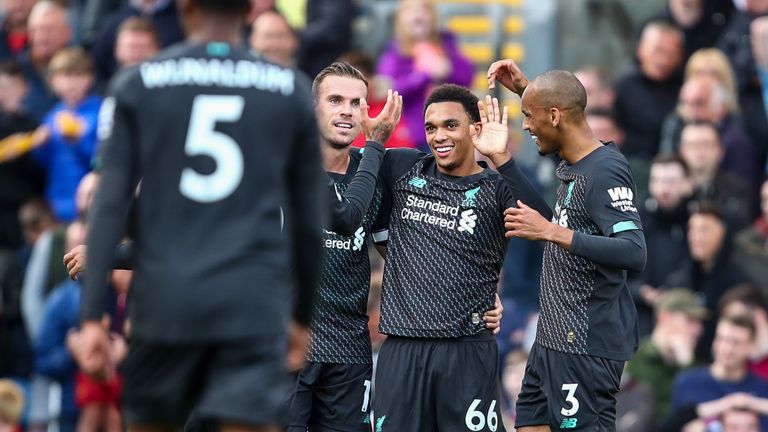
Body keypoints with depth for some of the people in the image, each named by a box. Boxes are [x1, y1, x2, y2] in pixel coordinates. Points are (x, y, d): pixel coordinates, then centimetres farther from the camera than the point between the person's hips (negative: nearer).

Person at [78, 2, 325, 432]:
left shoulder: (136, 85, 5)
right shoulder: (292, 91, 7)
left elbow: (110, 205, -1)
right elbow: (308, 221, 11)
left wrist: (92, 315, -1)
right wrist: (302, 316, 23)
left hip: (165, 301, 1)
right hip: (255, 309, -1)